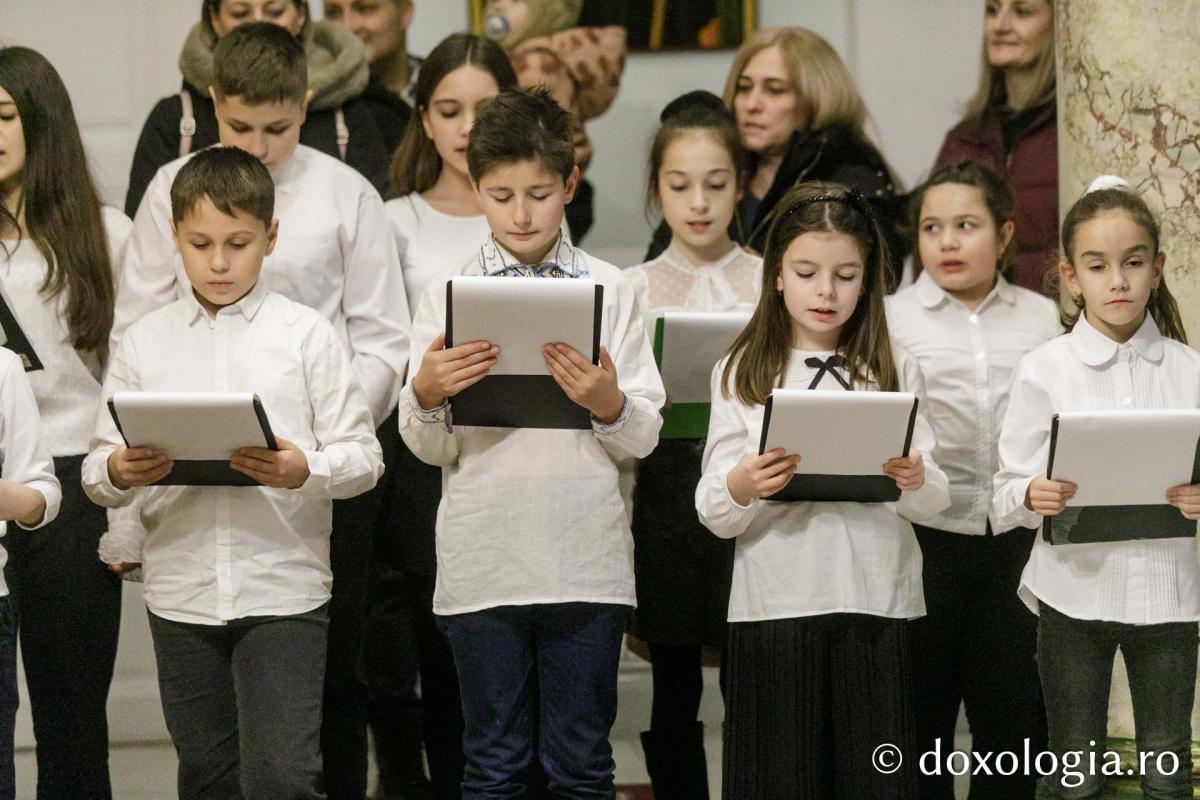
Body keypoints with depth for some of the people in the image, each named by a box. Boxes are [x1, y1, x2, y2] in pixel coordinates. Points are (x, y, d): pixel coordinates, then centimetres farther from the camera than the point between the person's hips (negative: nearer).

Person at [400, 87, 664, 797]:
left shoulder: (609, 290, 5)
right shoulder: (449, 293, 5)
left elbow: (643, 439, 4)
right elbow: (433, 448, 4)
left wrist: (609, 403, -17)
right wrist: (426, 396, -16)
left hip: (586, 563, 0)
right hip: (482, 562, 0)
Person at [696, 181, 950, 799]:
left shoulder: (895, 370, 10)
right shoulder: (742, 372, 6)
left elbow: (935, 502, 4)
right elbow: (714, 515, 0)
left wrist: (915, 482, -18)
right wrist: (740, 489, -22)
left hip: (877, 607, 1)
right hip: (775, 605, -1)